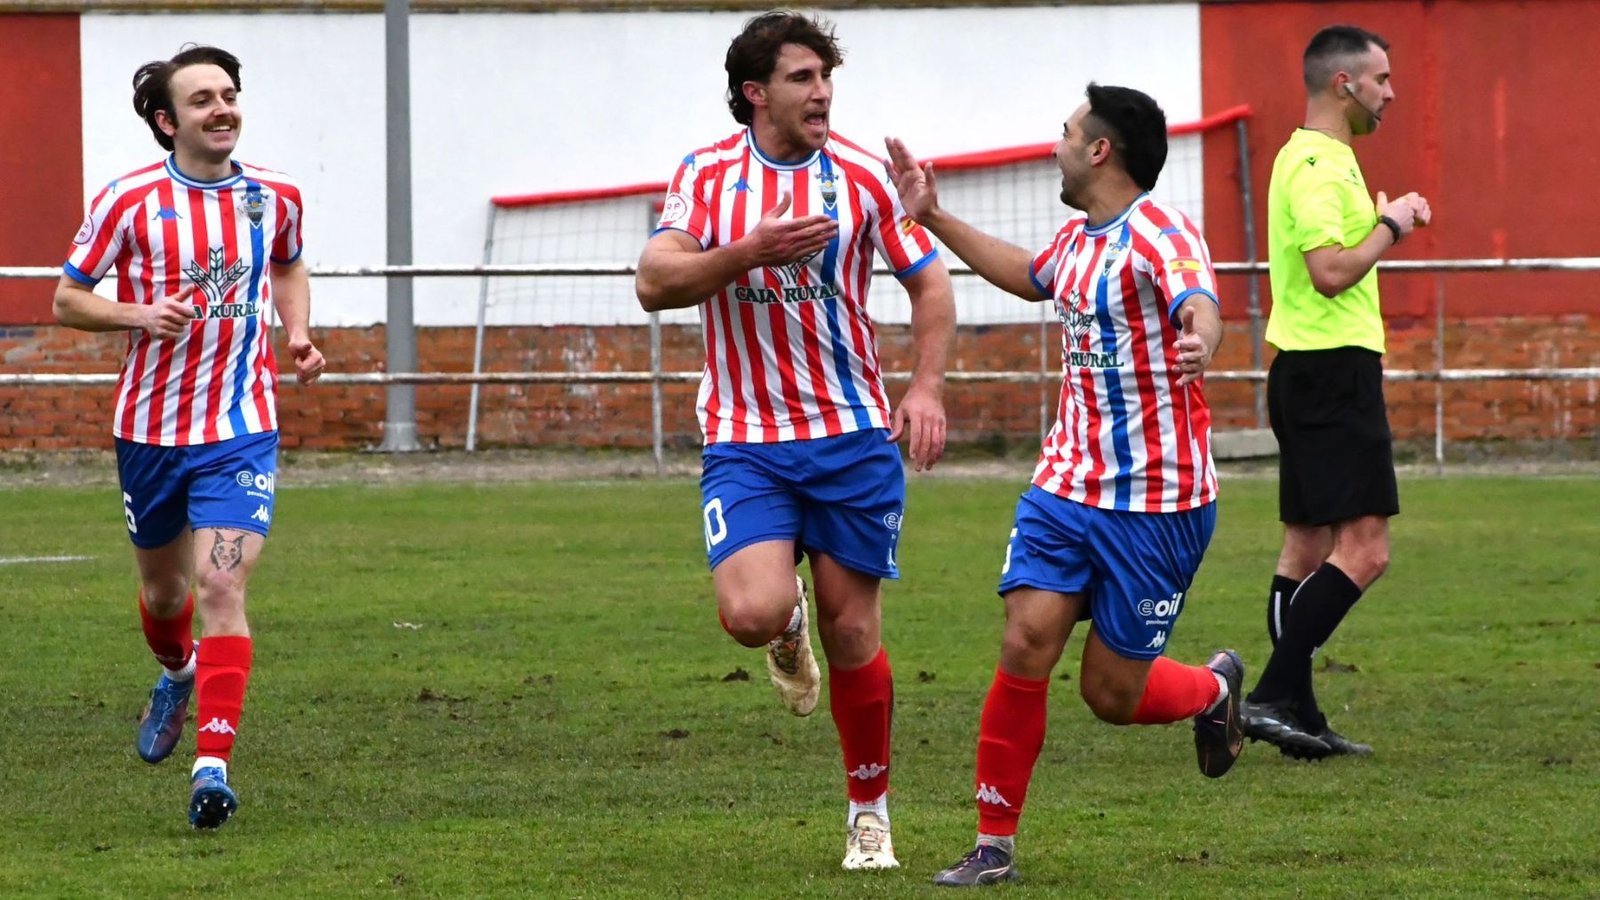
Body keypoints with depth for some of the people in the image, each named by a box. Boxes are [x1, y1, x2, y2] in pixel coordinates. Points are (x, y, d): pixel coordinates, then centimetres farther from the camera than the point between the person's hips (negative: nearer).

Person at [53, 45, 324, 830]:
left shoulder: (274, 196, 2)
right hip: (150, 426, 0)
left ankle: (213, 763, -20)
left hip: (242, 429, 0)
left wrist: (298, 332, 5)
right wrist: (140, 314, -19)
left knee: (221, 586, -16)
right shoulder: (129, 200, -7)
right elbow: (67, 299, -2)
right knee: (163, 588, 18)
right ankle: (178, 676, 53)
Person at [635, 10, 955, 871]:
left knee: (852, 630, 2)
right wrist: (750, 251, -26)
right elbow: (655, 282, -11)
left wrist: (926, 387, -6)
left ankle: (870, 809, 20)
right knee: (753, 613, -20)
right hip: (743, 439, -1)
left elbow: (930, 282, 8)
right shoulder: (706, 175, -1)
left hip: (853, 434, 1)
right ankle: (788, 631, 19)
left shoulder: (862, 175, 0)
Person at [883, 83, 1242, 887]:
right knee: (1026, 644, -9)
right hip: (1067, 483, 7)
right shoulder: (1076, 238, 9)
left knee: (1112, 694, 1)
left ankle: (1213, 690, 35)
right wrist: (934, 219, 34)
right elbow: (1030, 277, 34)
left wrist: (1199, 341, -63)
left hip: (1157, 503, -6)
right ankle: (994, 846, 0)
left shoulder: (1158, 235, -17)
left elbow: (1198, 300, -40)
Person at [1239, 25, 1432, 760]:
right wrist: (1391, 225, -12)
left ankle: (1295, 717, 11)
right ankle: (1274, 696, -18)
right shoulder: (1319, 166, -15)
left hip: (1307, 371, 11)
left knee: (1308, 548, 10)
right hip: (1334, 368, -11)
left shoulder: (1314, 159, 18)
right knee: (1363, 548, -14)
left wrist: (1384, 223, 14)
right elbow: (1331, 272, -24)